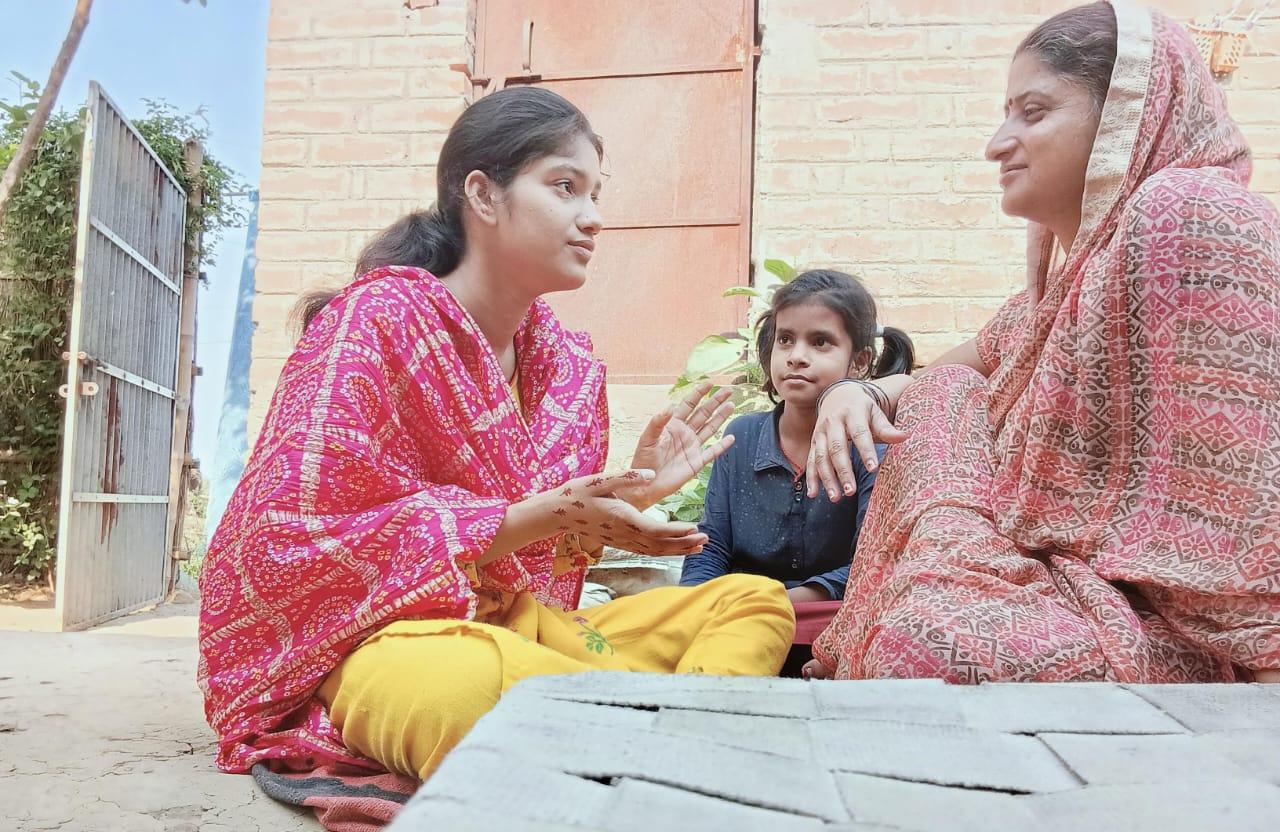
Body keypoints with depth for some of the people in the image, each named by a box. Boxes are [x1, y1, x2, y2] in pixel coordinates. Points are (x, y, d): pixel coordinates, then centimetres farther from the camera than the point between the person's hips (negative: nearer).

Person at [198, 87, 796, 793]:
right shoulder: (379, 318, -10)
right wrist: (535, 518, -22)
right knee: (482, 677, -43)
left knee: (755, 600, -2)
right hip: (376, 636, -7)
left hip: (514, 624, 8)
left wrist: (632, 493, -7)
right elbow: (302, 536, -17)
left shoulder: (569, 361, 8)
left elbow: (545, 560, 12)